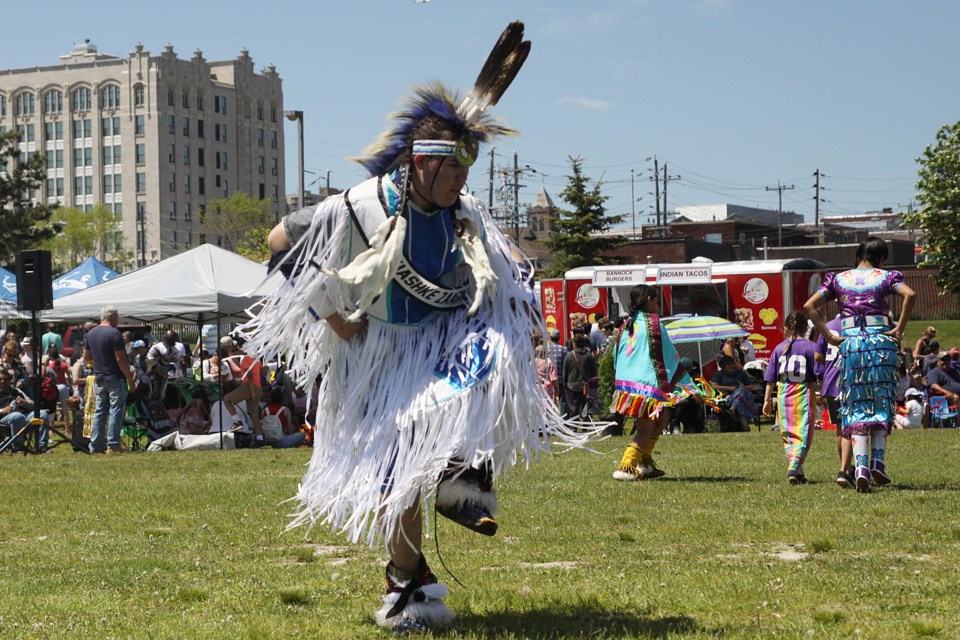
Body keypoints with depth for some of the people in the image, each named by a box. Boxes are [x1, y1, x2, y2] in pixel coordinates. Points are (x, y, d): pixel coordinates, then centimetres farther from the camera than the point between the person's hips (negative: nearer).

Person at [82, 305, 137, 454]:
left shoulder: (90, 334, 8)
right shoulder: (114, 334, -15)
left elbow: (86, 357, 14)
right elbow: (121, 359, -17)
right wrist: (130, 379, -12)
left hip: (99, 379, 7)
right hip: (115, 378, -7)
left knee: (99, 411, 10)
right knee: (116, 411, -3)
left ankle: (96, 446, 8)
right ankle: (113, 445, -6)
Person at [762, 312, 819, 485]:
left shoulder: (779, 348, 6)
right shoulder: (810, 347, -4)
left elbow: (770, 378, 6)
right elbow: (818, 374, -6)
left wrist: (767, 400, 10)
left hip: (783, 395, 3)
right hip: (804, 394, -3)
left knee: (788, 435, 14)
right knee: (803, 435, -1)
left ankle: (797, 471, 11)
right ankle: (794, 468, -19)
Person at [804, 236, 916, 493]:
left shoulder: (838, 279, 11)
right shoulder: (885, 277, 5)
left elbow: (809, 306, 1)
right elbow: (909, 294, -16)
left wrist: (829, 336, 2)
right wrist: (899, 329, -9)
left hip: (850, 343, 1)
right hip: (881, 341, -1)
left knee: (856, 407, 4)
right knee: (882, 404, 11)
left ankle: (861, 465, -12)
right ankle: (878, 460, -1)